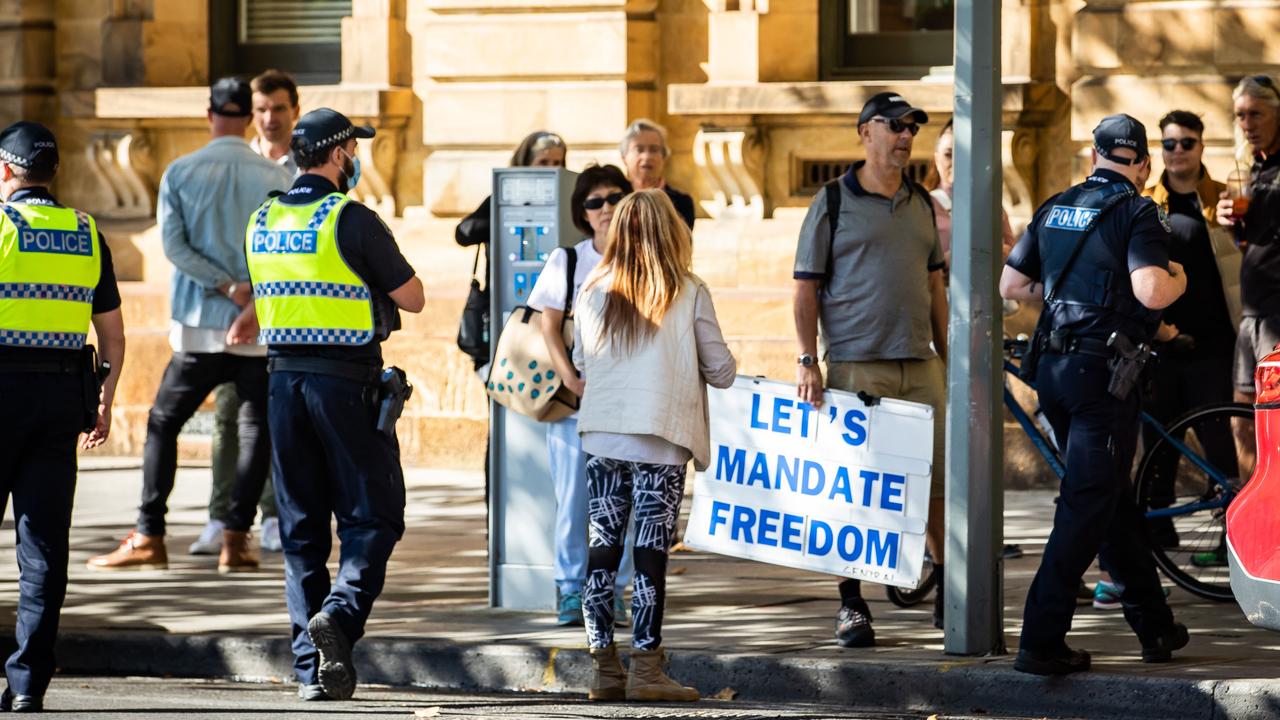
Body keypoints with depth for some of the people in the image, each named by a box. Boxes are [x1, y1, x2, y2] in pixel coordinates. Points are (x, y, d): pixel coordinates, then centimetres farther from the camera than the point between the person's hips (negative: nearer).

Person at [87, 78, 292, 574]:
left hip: (200, 327, 0)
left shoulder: (180, 173, 1)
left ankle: (149, 537, 5)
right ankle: (236, 538, 0)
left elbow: (173, 243, -8)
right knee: (257, 427, 9)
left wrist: (227, 287, -9)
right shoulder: (275, 178, -1)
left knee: (163, 424, 10)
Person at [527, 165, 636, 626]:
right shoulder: (566, 262, 7)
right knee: (573, 496, -2)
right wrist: (570, 379, -12)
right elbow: (550, 326, 2)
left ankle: (613, 590, 6)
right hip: (575, 397, 0)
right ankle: (572, 589, 6)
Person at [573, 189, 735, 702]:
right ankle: (645, 669, -4)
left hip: (602, 434, 3)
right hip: (662, 438, -3)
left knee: (603, 549, 8)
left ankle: (603, 667, 9)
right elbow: (721, 371, 1)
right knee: (651, 552, -3)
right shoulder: (689, 294, -3)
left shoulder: (594, 292, 5)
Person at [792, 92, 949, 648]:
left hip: (919, 366, 5)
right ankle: (851, 605, 6)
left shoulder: (921, 204, 14)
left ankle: (947, 597, 16)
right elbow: (806, 288, -2)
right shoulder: (833, 202, 0)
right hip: (856, 364, -4)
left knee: (938, 480, 4)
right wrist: (808, 361, -10)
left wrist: (948, 357, 14)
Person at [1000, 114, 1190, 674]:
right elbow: (1150, 292, -22)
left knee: (1113, 499, 17)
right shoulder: (1137, 213, -8)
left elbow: (1010, 285, 14)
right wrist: (1179, 279, 0)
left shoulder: (1055, 208, 11)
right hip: (1103, 371, -7)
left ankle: (1155, 627, 26)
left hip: (1053, 368, 7)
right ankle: (1041, 642, -11)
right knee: (1087, 504, -5)